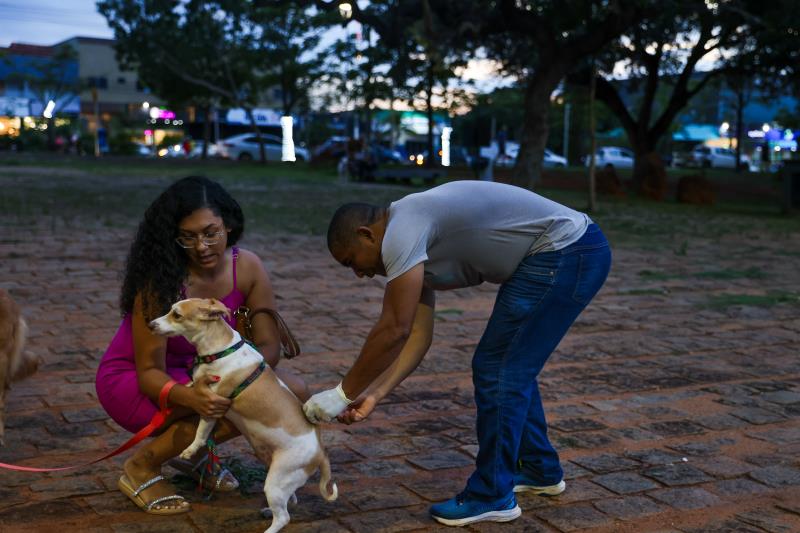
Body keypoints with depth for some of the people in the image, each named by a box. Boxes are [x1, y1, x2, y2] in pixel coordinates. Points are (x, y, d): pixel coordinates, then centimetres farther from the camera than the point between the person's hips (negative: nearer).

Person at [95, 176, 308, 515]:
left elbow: (269, 344, -12)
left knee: (294, 394, -12)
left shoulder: (247, 267, -14)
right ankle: (142, 467, -9)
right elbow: (149, 371, -24)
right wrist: (189, 397, -45)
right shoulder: (161, 279, -26)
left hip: (197, 371, 6)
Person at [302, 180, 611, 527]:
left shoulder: (401, 228, -15)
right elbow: (418, 335, 13)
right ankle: (541, 470, 34)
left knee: (496, 370, -4)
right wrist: (374, 394, 8)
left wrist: (343, 393, -8)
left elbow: (394, 330, -17)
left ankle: (491, 496, 7)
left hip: (565, 253, -10)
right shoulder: (415, 244, 14)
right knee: (512, 368, 20)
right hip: (572, 252, 10)